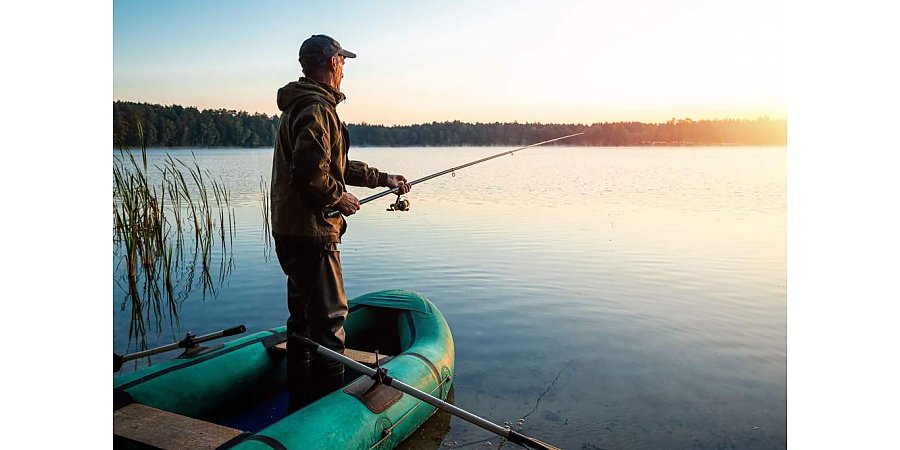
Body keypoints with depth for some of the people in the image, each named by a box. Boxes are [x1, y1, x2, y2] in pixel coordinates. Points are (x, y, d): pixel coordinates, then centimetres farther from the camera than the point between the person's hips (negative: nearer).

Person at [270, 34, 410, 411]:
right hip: (311, 232, -11)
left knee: (303, 317, 17)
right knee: (329, 317, -3)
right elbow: (311, 172, -27)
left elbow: (338, 165, 25)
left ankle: (300, 405, 28)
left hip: (293, 232, 11)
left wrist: (383, 178, 26)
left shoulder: (301, 105, 20)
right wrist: (339, 199, -11)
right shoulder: (317, 108, -15)